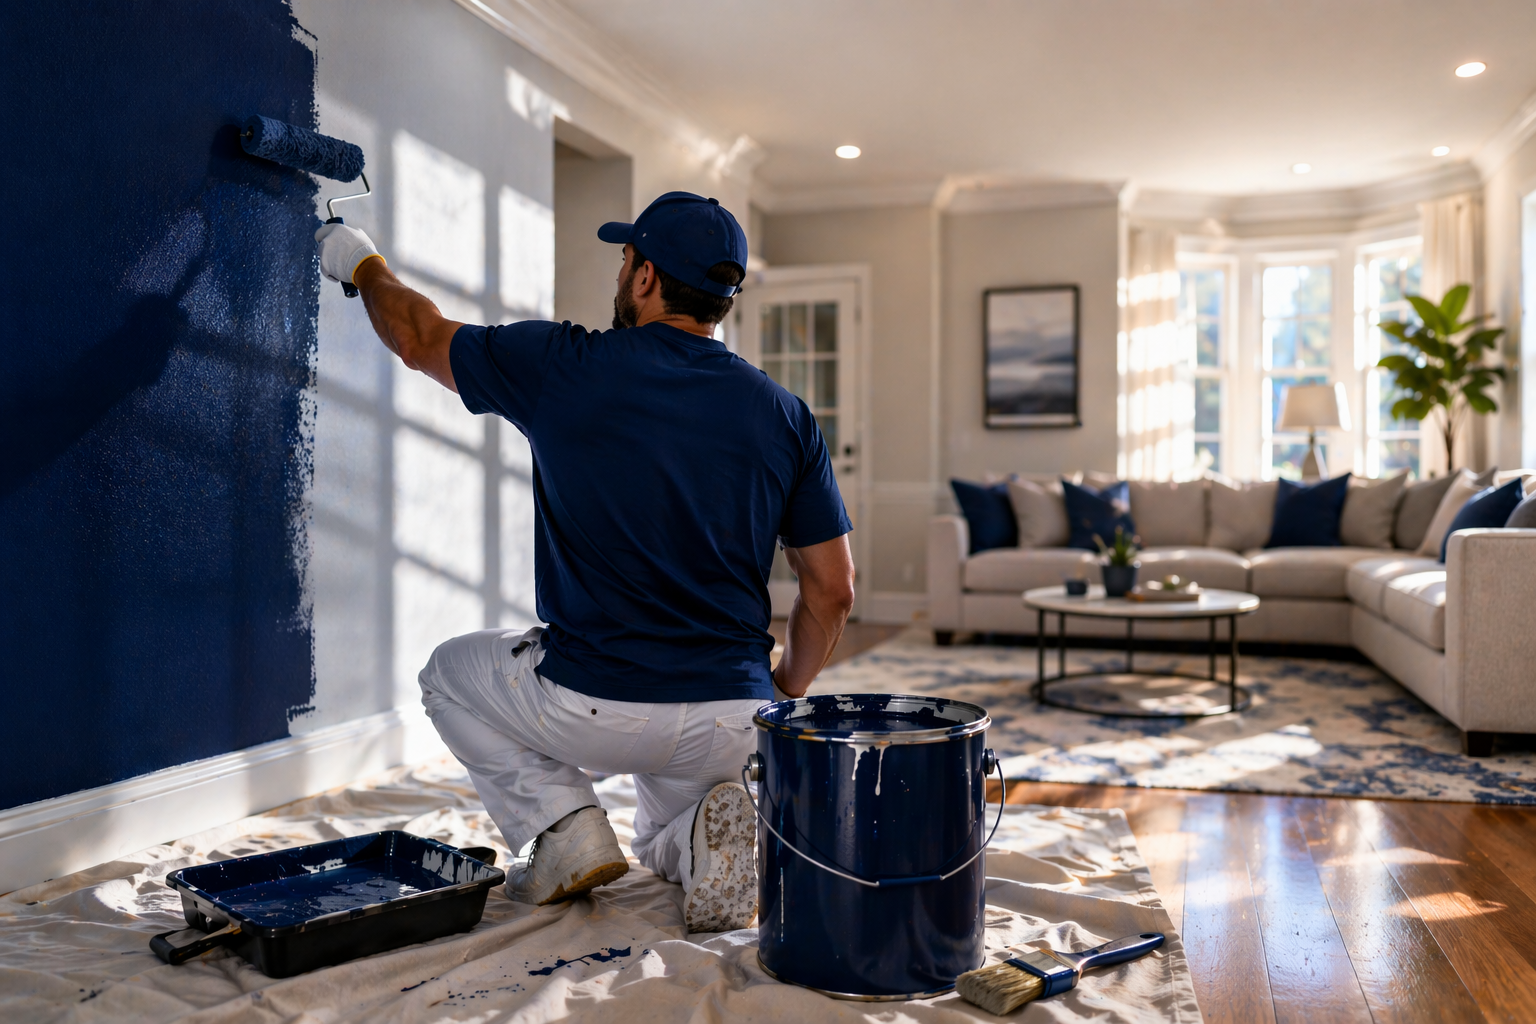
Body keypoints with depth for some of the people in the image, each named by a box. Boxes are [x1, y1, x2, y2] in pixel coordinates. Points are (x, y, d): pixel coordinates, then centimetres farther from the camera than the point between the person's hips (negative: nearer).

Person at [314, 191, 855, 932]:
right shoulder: (783, 414, 0)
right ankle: (699, 833, 0)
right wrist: (784, 696, 18)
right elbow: (833, 591, 2)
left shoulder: (561, 368, -7)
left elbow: (418, 338, 11)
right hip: (731, 720, 4)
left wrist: (360, 262, 31)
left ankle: (562, 826, 8)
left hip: (591, 711, -3)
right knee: (662, 843, 36)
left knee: (450, 675, 28)